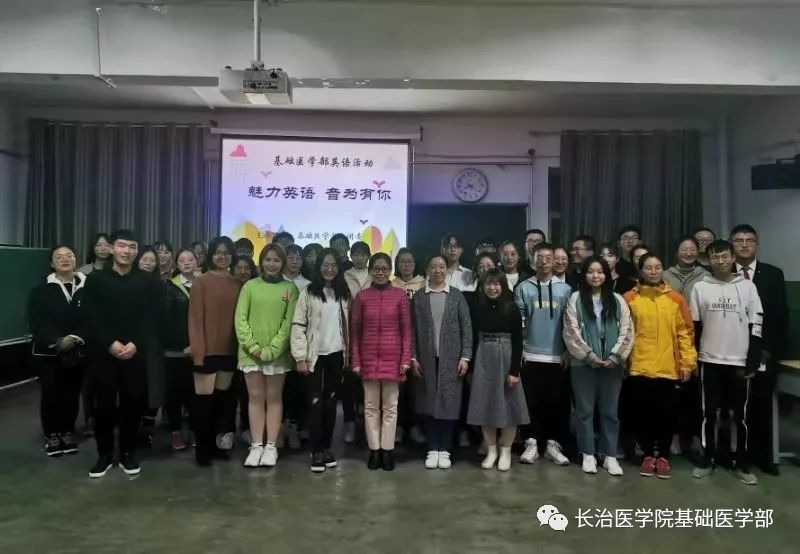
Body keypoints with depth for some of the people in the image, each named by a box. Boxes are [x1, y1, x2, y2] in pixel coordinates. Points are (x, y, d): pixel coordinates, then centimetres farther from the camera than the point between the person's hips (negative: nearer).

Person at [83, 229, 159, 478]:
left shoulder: (147, 282, 6)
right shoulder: (95, 279, 5)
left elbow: (151, 318, 1)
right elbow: (91, 318, -1)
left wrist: (135, 344, -12)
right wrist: (110, 343, -13)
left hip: (136, 352, 0)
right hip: (103, 352, 0)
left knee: (133, 402, 2)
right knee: (105, 403, 3)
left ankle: (128, 453, 17)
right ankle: (104, 454, 18)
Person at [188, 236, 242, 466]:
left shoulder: (238, 284, 8)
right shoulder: (200, 282, -4)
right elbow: (195, 318, -7)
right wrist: (197, 350, -13)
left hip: (229, 350, 4)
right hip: (207, 350, -4)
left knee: (221, 399, 12)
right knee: (203, 399, 0)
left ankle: (215, 443, 25)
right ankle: (202, 447, 13)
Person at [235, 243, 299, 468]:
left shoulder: (290, 288, 3)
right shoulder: (250, 286, 5)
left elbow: (289, 322, -3)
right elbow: (240, 319, 1)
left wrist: (272, 349, -12)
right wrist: (252, 346, -11)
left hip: (277, 353, -1)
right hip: (251, 352, 1)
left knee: (274, 398, 6)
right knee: (256, 398, 5)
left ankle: (271, 446, 12)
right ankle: (256, 446, 11)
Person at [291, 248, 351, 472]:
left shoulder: (343, 294, 8)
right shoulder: (308, 292, -4)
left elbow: (347, 326, 11)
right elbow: (298, 326, -7)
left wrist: (348, 354, 7)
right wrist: (300, 357, -12)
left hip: (336, 355, 4)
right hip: (314, 355, -3)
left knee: (330, 402, 10)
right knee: (315, 403, 0)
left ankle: (326, 448, 20)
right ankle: (316, 452, 8)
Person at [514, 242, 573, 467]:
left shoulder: (565, 289, 4)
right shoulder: (523, 288, 0)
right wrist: (518, 350, -6)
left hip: (557, 356, 1)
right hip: (530, 355, -1)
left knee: (556, 401, 7)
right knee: (531, 401, 4)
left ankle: (553, 444, 18)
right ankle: (531, 443, 14)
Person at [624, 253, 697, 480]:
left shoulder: (676, 299, 4)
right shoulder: (630, 298, 1)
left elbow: (686, 332, 5)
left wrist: (688, 363, 1)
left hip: (667, 367, 0)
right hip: (638, 367, 0)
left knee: (665, 414, 7)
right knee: (642, 414, 7)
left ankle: (663, 456, 23)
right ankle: (648, 455, 24)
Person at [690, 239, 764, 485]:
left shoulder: (748, 286, 1)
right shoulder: (700, 288, 2)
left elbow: (756, 327, 0)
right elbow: (693, 327, 4)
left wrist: (753, 362, -4)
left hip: (740, 362, 0)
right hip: (710, 361, 0)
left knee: (741, 415, 7)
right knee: (709, 414, 7)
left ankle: (742, 464, 19)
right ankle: (708, 460, 18)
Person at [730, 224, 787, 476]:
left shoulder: (773, 274, 5)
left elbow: (781, 314, 3)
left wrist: (776, 349, -4)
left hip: (764, 351, 2)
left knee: (762, 405, 11)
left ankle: (762, 456, 23)